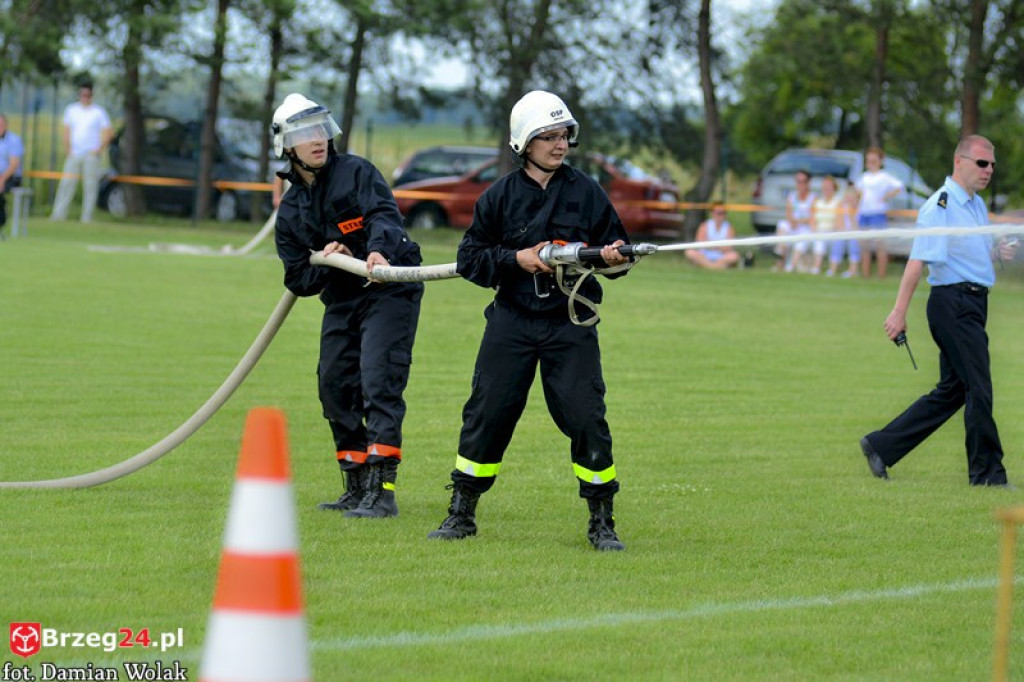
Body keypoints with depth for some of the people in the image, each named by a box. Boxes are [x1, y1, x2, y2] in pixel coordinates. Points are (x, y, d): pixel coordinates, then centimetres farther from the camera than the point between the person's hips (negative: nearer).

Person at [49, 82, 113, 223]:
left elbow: (108, 133, 0)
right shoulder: (71, 110, 11)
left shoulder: (99, 112, 0)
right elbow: (67, 131, 16)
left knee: (90, 185, -4)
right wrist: (67, 149, 4)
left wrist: (99, 150, -9)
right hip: (74, 154, 3)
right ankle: (58, 214, -3)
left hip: (91, 155, -3)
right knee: (66, 184, -2)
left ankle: (87, 217, -2)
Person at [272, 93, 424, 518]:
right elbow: (298, 281, 8)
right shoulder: (290, 209, 10)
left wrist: (379, 250, -44)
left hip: (390, 292, -7)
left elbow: (384, 214, -23)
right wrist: (325, 263, -14)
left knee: (378, 382, -17)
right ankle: (357, 489, 21)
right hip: (341, 303, 7)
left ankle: (381, 490, -21)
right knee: (335, 387, 8)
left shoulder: (356, 173, -4)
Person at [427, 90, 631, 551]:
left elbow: (614, 249, 8)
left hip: (571, 324, 0)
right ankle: (461, 513, 14)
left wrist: (614, 258, -15)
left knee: (586, 418, -7)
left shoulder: (587, 192, 4)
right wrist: (517, 260, -11)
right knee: (487, 413, 1)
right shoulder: (500, 196, 3)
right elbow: (469, 258, 3)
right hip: (513, 320, 0)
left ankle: (601, 522, 4)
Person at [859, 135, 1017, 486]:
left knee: (952, 390, 12)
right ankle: (986, 472, 2)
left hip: (974, 303, 10)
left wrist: (998, 250, 7)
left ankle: (881, 446, 18)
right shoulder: (940, 206, -14)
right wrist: (899, 312, -25)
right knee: (978, 389, -6)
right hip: (953, 302, -10)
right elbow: (917, 260, -20)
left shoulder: (977, 204, 16)